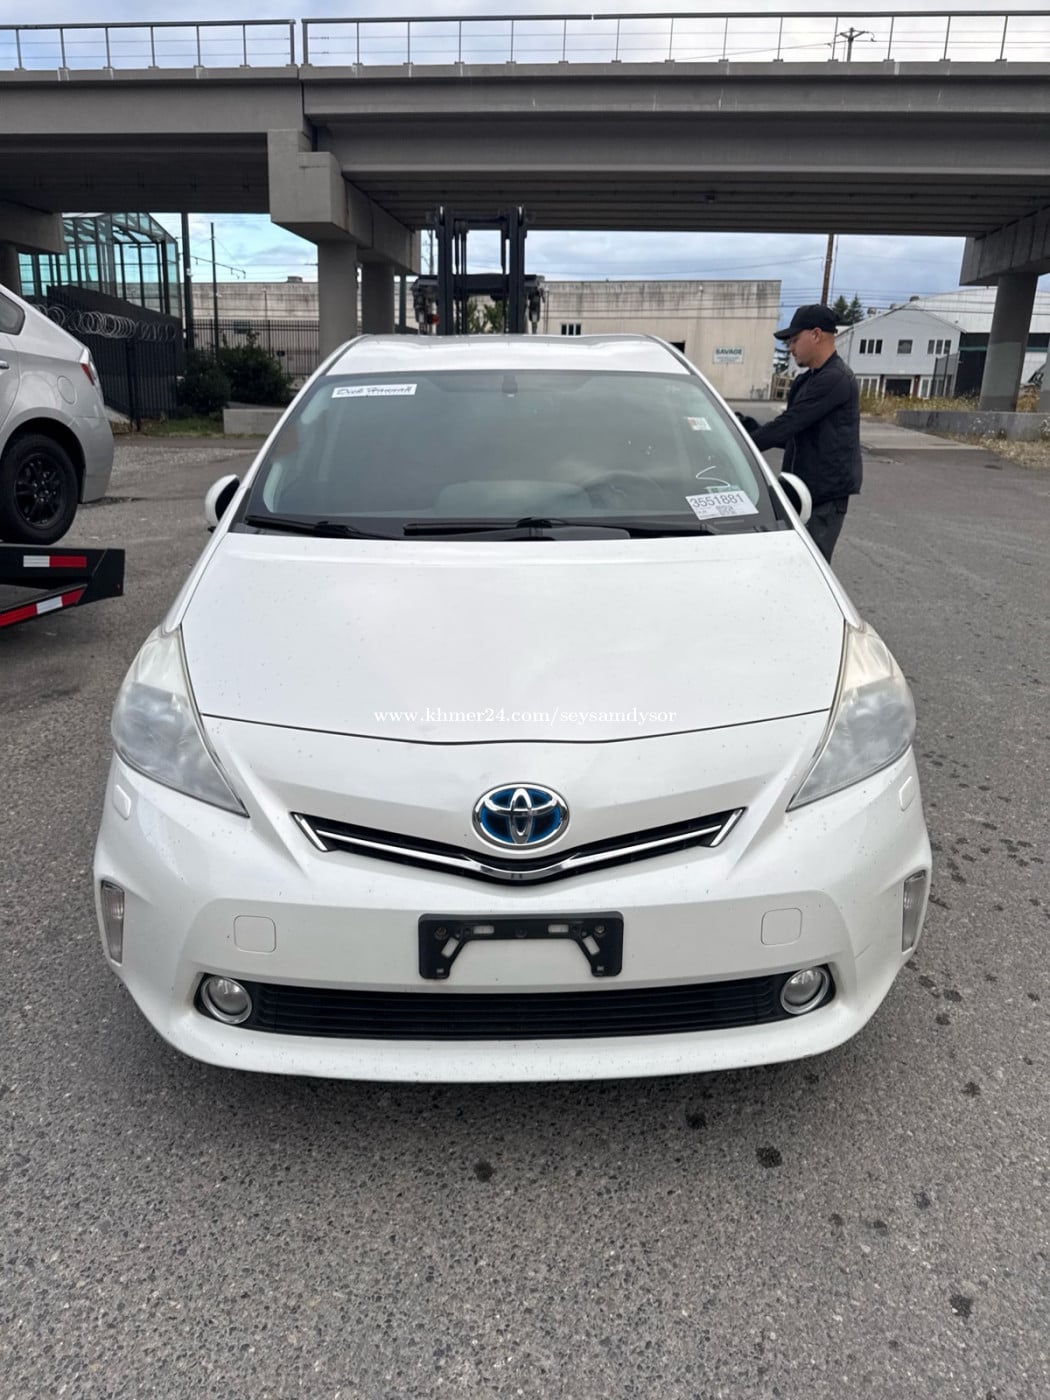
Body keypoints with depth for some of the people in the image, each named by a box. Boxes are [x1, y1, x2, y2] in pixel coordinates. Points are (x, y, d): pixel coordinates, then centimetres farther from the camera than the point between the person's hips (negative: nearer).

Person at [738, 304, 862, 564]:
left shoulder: (835, 379, -16)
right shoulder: (807, 380, 15)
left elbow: (789, 424, -21)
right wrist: (752, 428, 2)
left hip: (826, 494, -9)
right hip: (804, 489, 9)